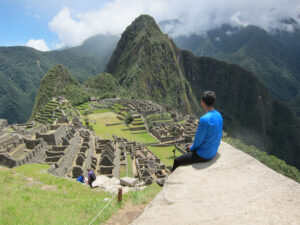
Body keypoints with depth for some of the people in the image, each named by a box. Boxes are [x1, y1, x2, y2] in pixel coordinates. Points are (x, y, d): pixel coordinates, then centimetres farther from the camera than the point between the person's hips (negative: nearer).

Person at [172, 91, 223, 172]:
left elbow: (198, 139, -22)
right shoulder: (219, 116, -3)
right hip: (213, 151, 9)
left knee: (176, 161, 3)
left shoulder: (204, 119, -32)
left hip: (204, 155, -9)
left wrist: (192, 147, 1)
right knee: (189, 148, 33)